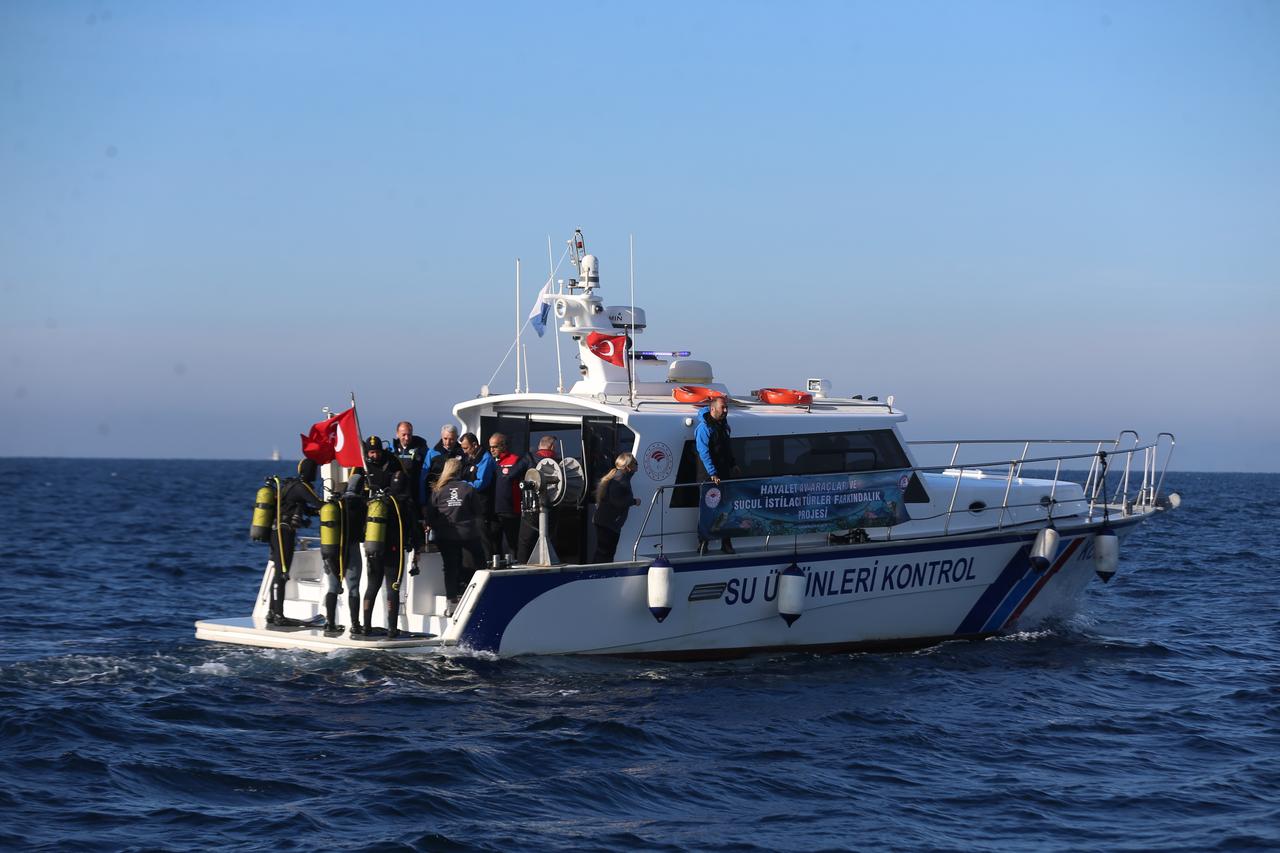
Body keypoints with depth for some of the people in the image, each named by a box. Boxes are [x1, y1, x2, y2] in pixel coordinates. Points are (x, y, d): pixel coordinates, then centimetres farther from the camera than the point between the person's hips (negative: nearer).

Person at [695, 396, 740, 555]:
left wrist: (733, 464, 20)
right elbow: (704, 453, -19)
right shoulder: (704, 428, -13)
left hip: (724, 475, 8)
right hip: (708, 476, -8)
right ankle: (703, 543, 2)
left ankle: (726, 543, 14)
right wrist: (712, 473, -24)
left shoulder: (723, 424, 12)